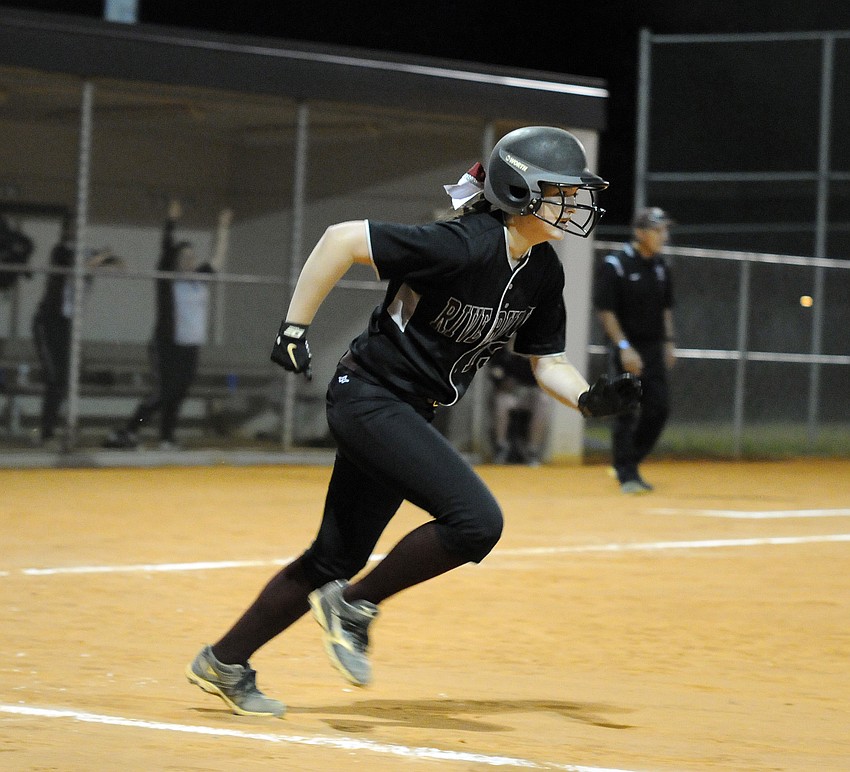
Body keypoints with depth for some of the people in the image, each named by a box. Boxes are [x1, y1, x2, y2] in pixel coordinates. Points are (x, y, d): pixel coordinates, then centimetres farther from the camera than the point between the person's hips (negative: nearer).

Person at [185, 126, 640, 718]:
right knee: (476, 520, -22)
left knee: (338, 557, 12)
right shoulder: (465, 245, -24)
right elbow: (342, 239, -23)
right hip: (368, 397, -9)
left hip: (409, 414, 9)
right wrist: (295, 327, -19)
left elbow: (548, 362, 9)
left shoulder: (544, 274, 1)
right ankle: (354, 606, -3)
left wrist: (589, 398, -11)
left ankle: (224, 664, 25)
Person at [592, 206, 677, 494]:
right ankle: (627, 474, 1)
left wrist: (669, 341, 14)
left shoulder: (660, 266, 9)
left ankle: (628, 463, 19)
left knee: (659, 407, 3)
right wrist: (623, 347, -20)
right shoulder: (614, 265, -12)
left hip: (654, 349, 7)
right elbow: (604, 309, -14)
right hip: (627, 349, -7)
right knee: (626, 412, -6)